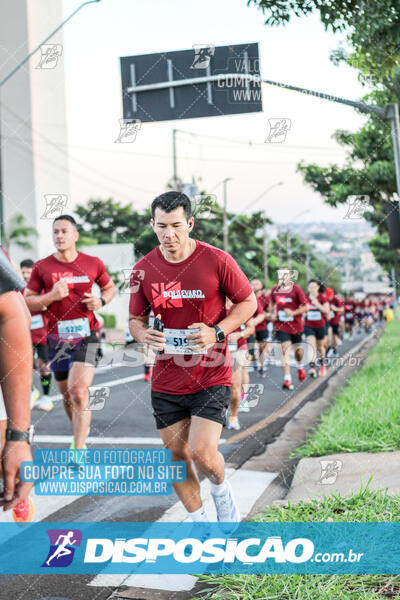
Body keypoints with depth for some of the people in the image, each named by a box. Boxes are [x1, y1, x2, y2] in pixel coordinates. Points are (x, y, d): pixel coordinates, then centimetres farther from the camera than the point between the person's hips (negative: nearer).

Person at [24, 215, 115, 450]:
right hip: (57, 338, 2)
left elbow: (110, 287, 17)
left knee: (79, 391, -17)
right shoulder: (42, 267, 0)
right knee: (67, 395, 13)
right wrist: (51, 296, -16)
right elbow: (27, 302, 2)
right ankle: (82, 431, 40)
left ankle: (78, 451, -15)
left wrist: (101, 300, -5)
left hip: (86, 335, -2)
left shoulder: (93, 263, 1)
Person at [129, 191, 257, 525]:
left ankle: (221, 489, 22)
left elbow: (248, 302, 1)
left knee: (202, 453, -13)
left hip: (211, 376, -3)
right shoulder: (144, 269, 0)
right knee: (176, 456, 9)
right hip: (166, 380, 4)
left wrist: (217, 332, -15)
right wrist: (144, 335, -12)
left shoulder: (216, 260, -9)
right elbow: (135, 319, 12)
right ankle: (197, 518, 31)